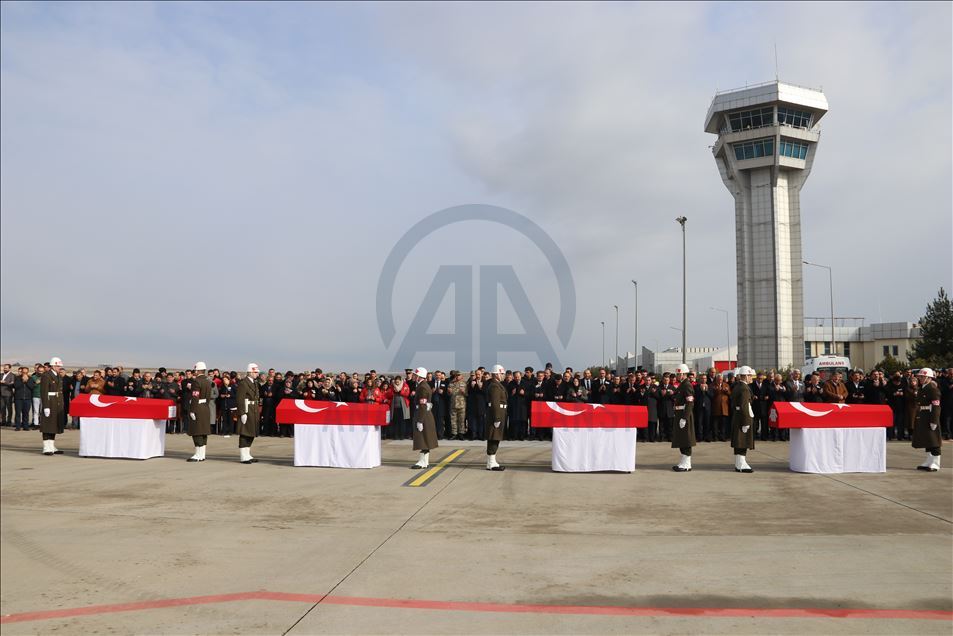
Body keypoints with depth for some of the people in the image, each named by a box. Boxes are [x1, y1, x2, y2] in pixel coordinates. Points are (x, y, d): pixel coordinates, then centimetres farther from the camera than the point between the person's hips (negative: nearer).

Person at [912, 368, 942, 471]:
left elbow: (936, 406, -19)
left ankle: (935, 464, 3)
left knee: (933, 441, -3)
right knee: (926, 441, 14)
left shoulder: (933, 389, -14)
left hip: (930, 419, -9)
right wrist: (918, 419, 19)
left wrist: (934, 421, -22)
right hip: (923, 419, 9)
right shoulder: (922, 388, 14)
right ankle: (929, 462, 22)